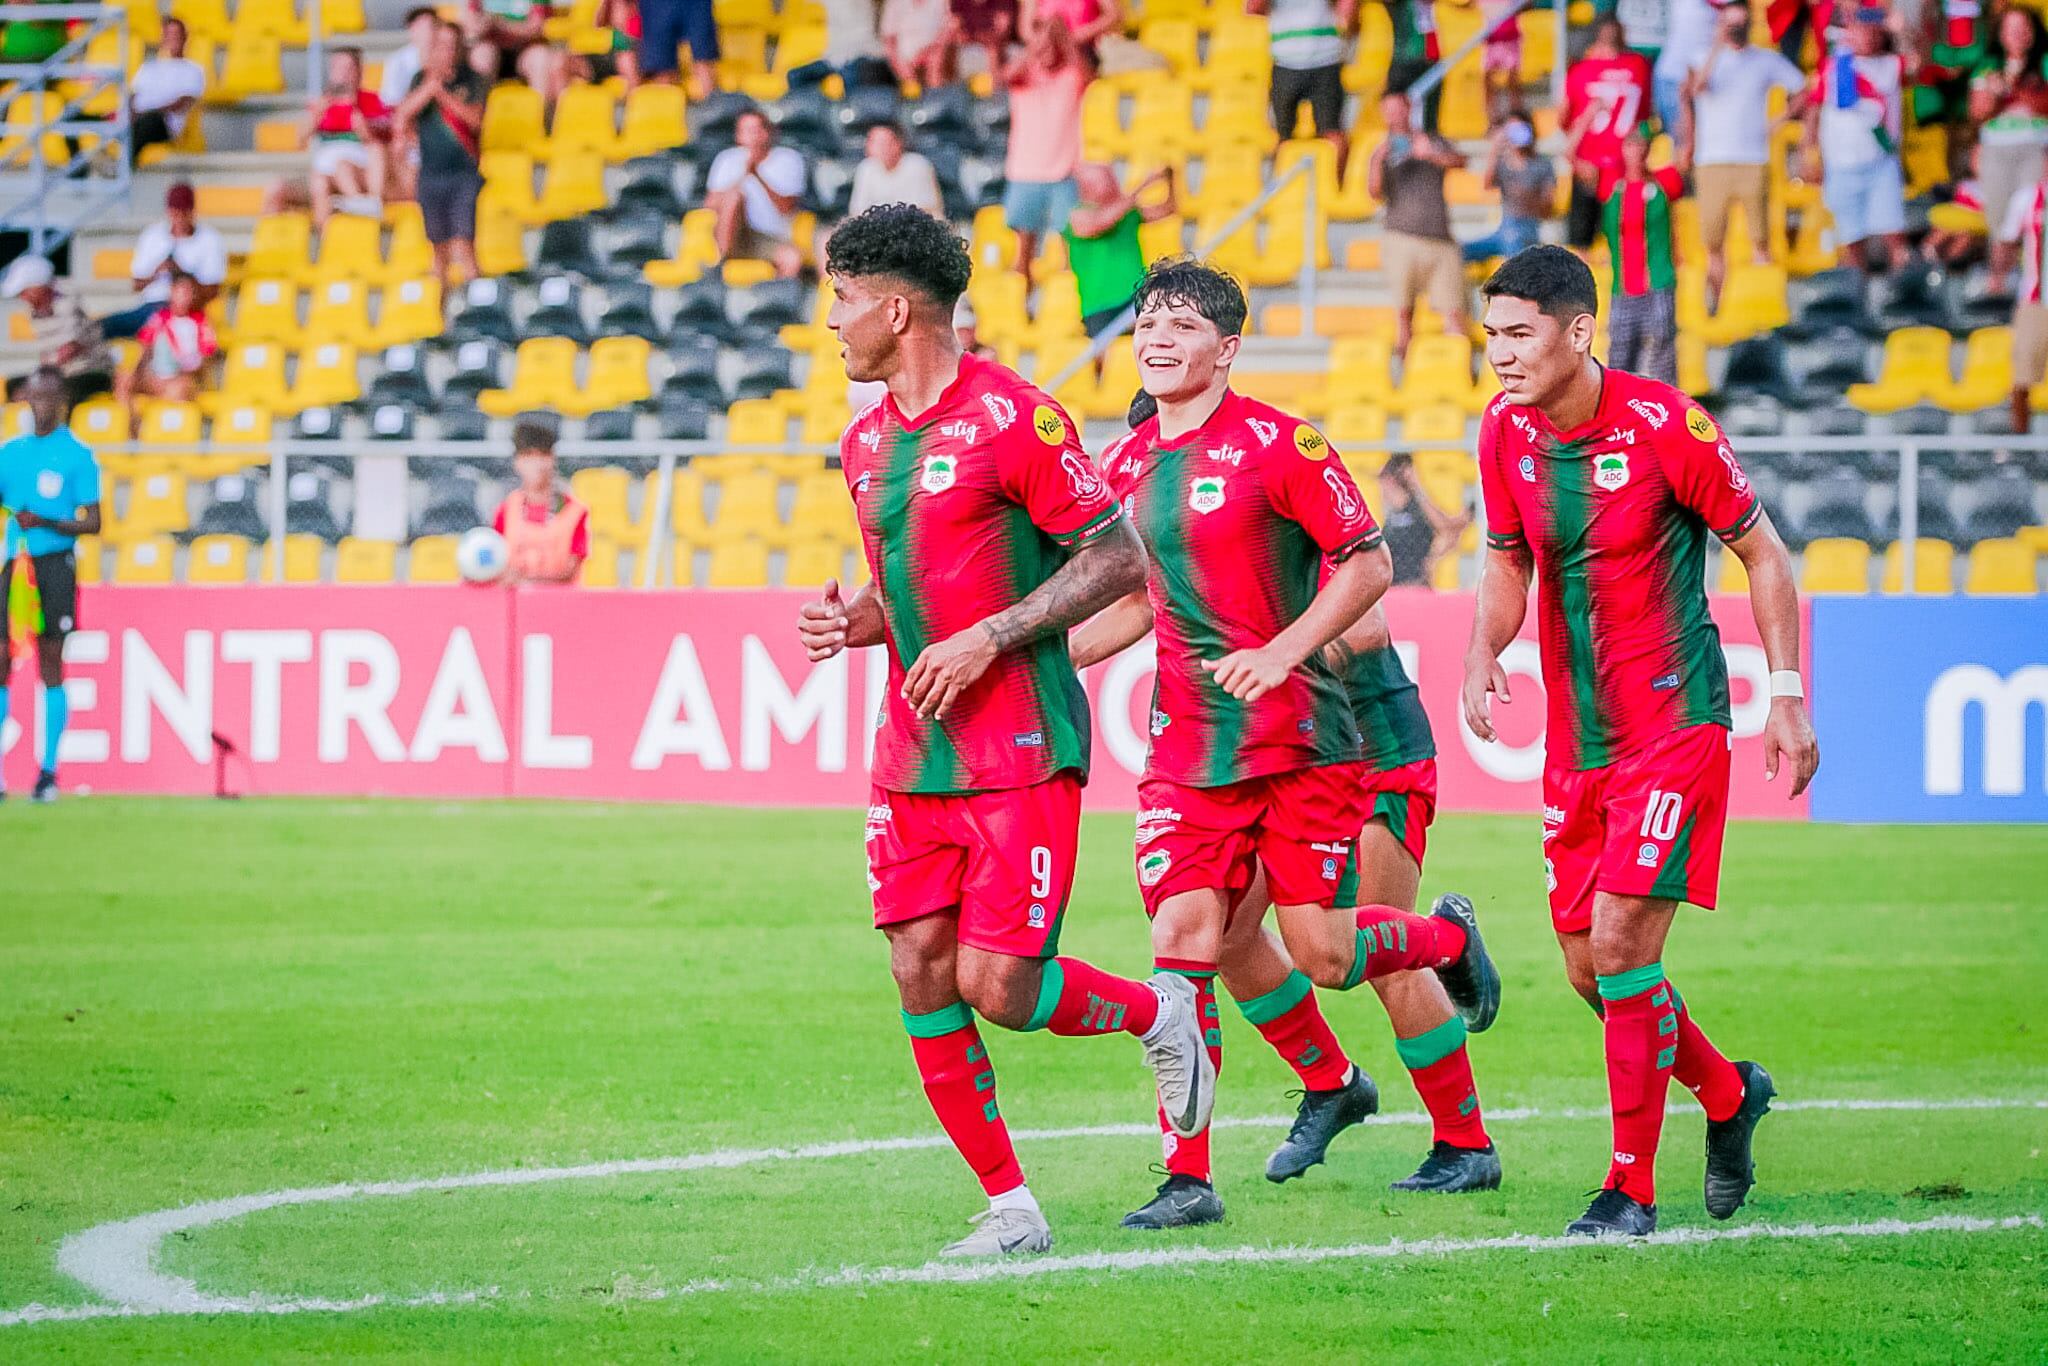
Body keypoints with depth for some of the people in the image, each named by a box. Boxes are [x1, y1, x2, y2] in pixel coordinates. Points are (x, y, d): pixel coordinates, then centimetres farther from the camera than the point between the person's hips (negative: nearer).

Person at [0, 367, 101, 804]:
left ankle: (49, 773, 3)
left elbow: (93, 522, -3)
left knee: (51, 666, -1)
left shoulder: (77, 455, -1)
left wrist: (47, 523, -17)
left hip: (54, 566, -4)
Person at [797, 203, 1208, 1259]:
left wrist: (989, 638, -17)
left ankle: (1156, 1012, 19)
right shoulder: (866, 441, 13)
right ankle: (1010, 1208, 8)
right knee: (920, 975, -1)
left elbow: (1118, 559, -11)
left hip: (1021, 754, -7)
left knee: (999, 989, -11)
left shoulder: (1012, 417, -11)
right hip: (913, 759, 7)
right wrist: (853, 620, 3)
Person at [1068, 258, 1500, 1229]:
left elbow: (1368, 566, -9)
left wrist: (1281, 653, -20)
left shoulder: (1276, 444, -11)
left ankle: (1446, 935, 31)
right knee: (1181, 943, -7)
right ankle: (1187, 1178, -3)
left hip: (1300, 741, -5)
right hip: (1186, 749, 5)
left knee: (1321, 956, -3)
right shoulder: (1126, 464, 8)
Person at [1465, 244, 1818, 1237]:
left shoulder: (1664, 426, -15)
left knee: (1621, 944, -15)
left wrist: (1788, 696, -7)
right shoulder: (1505, 432, 1)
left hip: (1675, 726, -6)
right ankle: (1729, 1095, 33)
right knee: (1589, 969, 7)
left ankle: (1633, 1187, -4)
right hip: (1574, 739, 6)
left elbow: (1761, 553, -5)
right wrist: (1484, 651, -5)